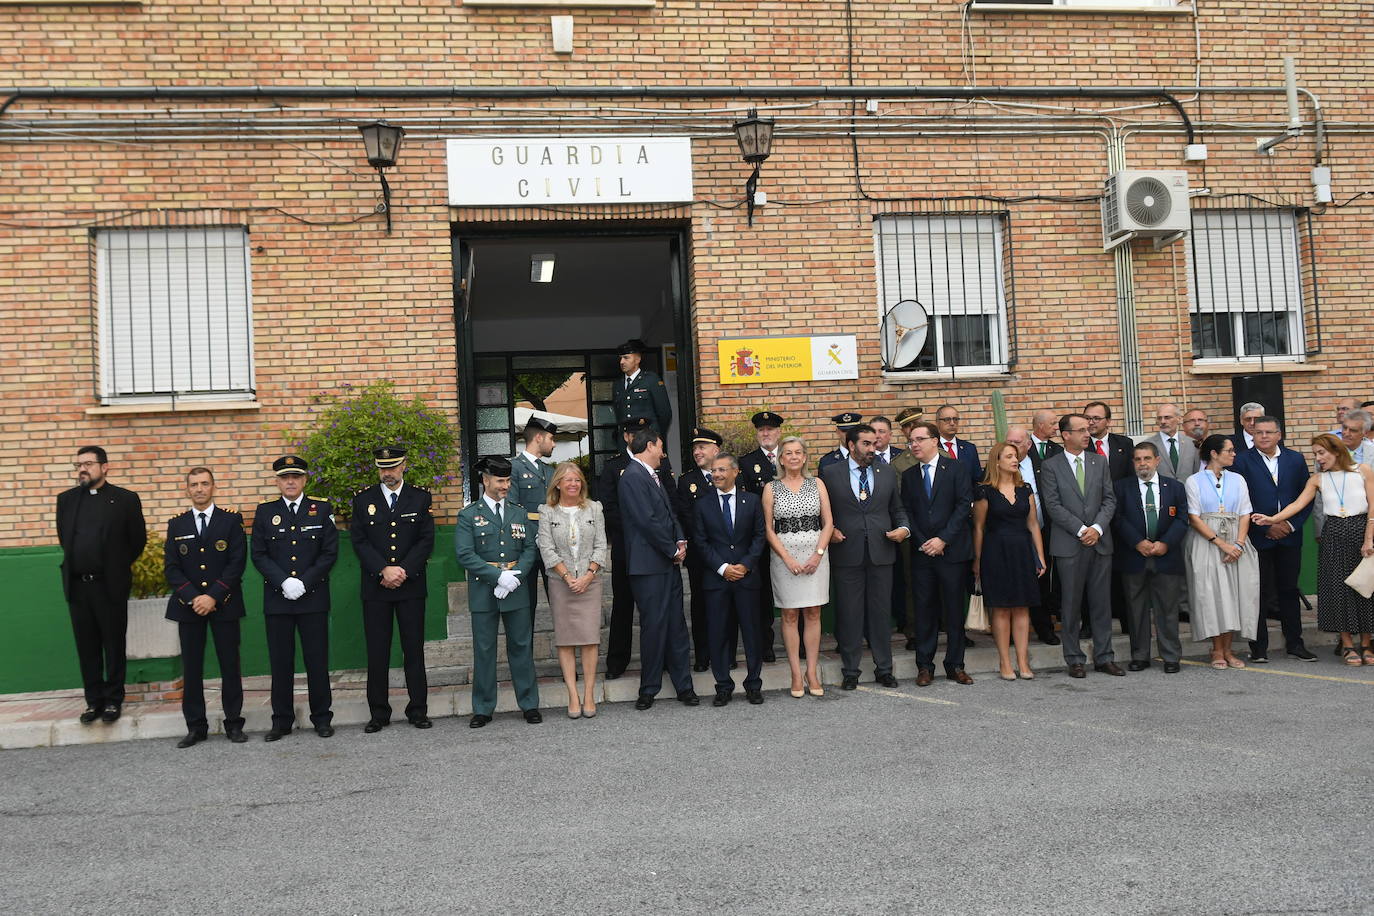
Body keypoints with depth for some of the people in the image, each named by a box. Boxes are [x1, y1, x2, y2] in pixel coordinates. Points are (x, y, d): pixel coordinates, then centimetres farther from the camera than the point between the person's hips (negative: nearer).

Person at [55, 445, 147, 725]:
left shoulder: (125, 499, -3)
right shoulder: (66, 499, 8)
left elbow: (138, 540, 3)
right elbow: (64, 538, 19)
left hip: (110, 586, -3)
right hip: (77, 585, 3)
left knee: (114, 645, 4)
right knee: (87, 647, 8)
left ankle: (113, 700, 13)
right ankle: (94, 701, 16)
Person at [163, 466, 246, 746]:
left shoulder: (231, 520, 3)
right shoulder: (177, 525, 9)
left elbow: (237, 563, -4)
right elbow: (171, 567, 4)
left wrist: (213, 596, -13)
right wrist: (193, 598, -11)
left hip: (224, 604, -2)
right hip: (188, 606, 2)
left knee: (230, 665, 2)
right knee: (191, 668, 3)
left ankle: (234, 723, 11)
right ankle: (196, 726, 11)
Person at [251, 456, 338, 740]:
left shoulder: (322, 509, 4)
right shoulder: (265, 512, 7)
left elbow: (330, 553, -1)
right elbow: (259, 556, 3)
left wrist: (304, 583, -11)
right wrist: (284, 582, -11)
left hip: (313, 598, -1)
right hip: (276, 599, 1)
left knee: (317, 660, 3)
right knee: (280, 661, 5)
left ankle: (322, 719, 13)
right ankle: (282, 721, 14)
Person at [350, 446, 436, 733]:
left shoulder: (421, 498, 5)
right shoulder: (363, 500, 6)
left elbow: (426, 540, -1)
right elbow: (359, 541, -2)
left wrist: (403, 571, -12)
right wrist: (383, 570, -13)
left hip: (411, 585, 0)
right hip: (374, 588, 0)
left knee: (414, 649, 4)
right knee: (377, 652, 2)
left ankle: (418, 710, 12)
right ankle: (379, 713, 10)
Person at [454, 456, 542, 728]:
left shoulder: (519, 513, 12)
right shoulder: (469, 515, 0)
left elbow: (530, 549, 6)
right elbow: (465, 554, -9)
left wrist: (516, 576, -11)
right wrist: (499, 576, -16)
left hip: (517, 590, 2)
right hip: (483, 592, -2)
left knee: (522, 646, 6)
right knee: (484, 650, 4)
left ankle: (529, 704, 15)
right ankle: (483, 709, 13)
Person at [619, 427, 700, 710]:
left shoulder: (653, 476, 18)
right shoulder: (632, 477, -12)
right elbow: (647, 521, -18)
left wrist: (680, 541, 3)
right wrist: (674, 549, -10)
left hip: (669, 562, 9)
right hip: (649, 564, -9)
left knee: (676, 625, 10)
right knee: (653, 626, -3)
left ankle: (683, 686, 15)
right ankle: (649, 689, 9)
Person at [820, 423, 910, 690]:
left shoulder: (887, 472, 11)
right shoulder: (831, 473, 2)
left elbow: (897, 508, 16)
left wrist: (903, 528, -2)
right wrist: (829, 531, -8)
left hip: (881, 553, 2)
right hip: (847, 554, -2)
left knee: (881, 612, 7)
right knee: (850, 614, 3)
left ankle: (884, 669, 18)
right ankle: (850, 671, 13)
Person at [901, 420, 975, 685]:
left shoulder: (957, 468, 0)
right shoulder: (908, 475, 10)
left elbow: (964, 505, -7)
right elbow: (907, 513, 7)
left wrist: (943, 539, -13)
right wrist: (923, 542, -7)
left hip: (952, 550, -2)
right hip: (921, 553, 2)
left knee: (954, 610, 3)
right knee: (925, 610, 4)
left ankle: (955, 665, 13)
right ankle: (925, 666, 11)